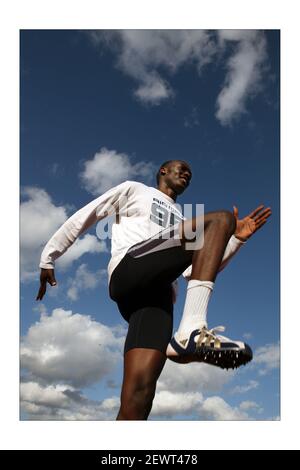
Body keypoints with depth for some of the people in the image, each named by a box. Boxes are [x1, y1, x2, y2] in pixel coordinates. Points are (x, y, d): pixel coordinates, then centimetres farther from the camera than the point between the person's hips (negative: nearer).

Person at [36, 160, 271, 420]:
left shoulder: (183, 219, 38)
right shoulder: (135, 189, 25)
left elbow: (198, 272, 28)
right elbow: (83, 217, 22)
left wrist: (236, 239, 19)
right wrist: (48, 258, 16)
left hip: (159, 293, 4)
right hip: (128, 269, -4)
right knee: (220, 219, -18)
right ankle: (191, 332, -34)